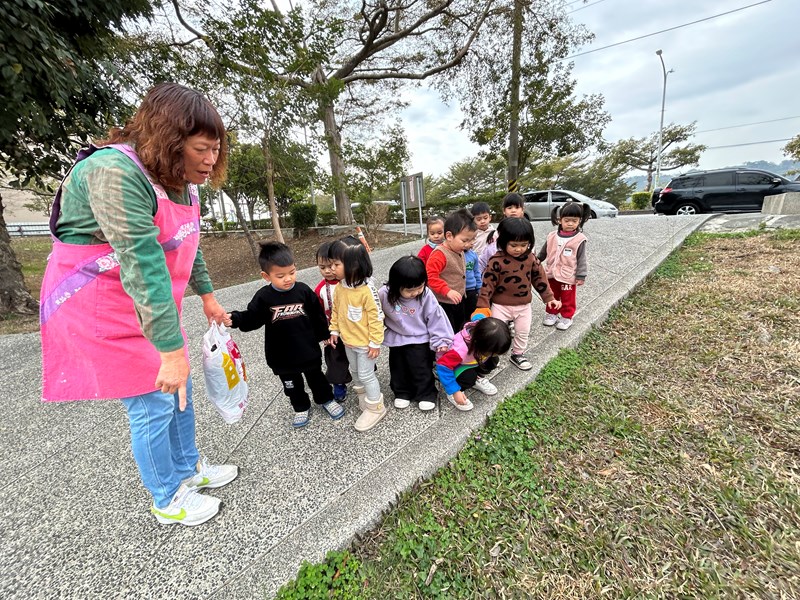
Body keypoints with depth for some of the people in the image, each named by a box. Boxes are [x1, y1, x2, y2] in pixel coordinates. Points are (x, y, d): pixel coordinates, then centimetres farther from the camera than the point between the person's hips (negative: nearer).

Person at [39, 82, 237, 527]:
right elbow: (142, 264, -33)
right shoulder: (115, 172, -25)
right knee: (153, 404, 0)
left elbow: (187, 245, 15)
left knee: (178, 391, 16)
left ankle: (188, 469, 39)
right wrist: (172, 348, -34)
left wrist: (206, 294, 18)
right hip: (101, 307, -8)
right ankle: (167, 502, 24)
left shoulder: (178, 181, 4)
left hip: (154, 302, 9)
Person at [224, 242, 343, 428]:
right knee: (292, 385, 20)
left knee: (316, 377, 19)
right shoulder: (263, 297, -13)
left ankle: (326, 399, 43)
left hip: (309, 350, 0)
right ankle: (301, 408, 43)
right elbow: (252, 319, -5)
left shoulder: (303, 290, -11)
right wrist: (234, 319, -25)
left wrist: (324, 334, 7)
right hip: (282, 355, 1)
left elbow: (318, 315, -1)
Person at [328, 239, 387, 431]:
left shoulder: (367, 289, -27)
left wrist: (375, 342, -19)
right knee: (355, 372, 24)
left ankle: (376, 407, 27)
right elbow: (336, 310, 9)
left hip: (365, 342, -7)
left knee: (366, 375, 6)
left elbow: (376, 317, -22)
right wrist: (334, 330, 10)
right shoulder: (339, 287, -6)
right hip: (347, 340, 7)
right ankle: (363, 397, 48)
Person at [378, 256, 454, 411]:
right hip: (396, 339, 3)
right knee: (398, 368, 19)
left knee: (421, 369, 9)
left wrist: (440, 340, -12)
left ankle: (426, 394, 32)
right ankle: (402, 393, 41)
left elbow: (436, 318, -15)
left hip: (420, 340, -2)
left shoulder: (426, 295, -25)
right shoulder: (384, 294, -23)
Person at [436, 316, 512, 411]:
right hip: (451, 365, -6)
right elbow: (443, 367, -35)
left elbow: (478, 317, -7)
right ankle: (451, 393, -4)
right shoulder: (461, 350, -45)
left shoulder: (483, 331, -30)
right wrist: (455, 391, -31)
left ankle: (476, 379, 13)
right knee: (469, 377, -31)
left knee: (493, 361, -11)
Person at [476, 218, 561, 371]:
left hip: (524, 305, 5)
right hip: (501, 305, -4)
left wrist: (549, 298, 3)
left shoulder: (531, 258, -6)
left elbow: (539, 278, 4)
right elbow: (488, 283, -17)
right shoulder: (496, 261, -20)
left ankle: (518, 354, 42)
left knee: (523, 333, 20)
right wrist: (483, 305, -19)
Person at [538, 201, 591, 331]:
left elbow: (581, 259, -9)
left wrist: (581, 276, -11)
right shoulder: (552, 236, -3)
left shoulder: (579, 239, -11)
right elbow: (543, 253, 10)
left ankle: (567, 317, 26)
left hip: (568, 276, -3)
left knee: (567, 299, 10)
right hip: (552, 274, 4)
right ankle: (552, 313, 35)